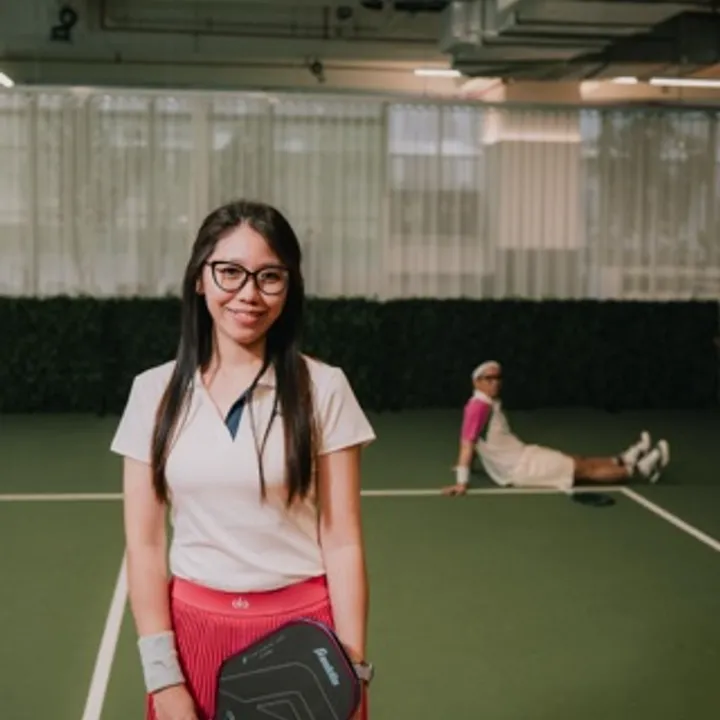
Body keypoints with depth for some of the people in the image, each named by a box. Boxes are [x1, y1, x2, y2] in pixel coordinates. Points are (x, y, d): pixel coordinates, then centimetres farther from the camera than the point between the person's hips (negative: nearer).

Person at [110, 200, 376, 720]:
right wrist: (163, 677, -5)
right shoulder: (154, 391, -1)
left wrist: (352, 669, -10)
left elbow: (343, 541, -6)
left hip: (303, 628, -1)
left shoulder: (323, 387, -6)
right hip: (193, 631, 2)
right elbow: (145, 544, 0)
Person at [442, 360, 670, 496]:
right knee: (582, 470, -2)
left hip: (522, 457, 9)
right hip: (518, 469, -9)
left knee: (581, 462, 11)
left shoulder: (489, 405, 9)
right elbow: (467, 444, -27)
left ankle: (624, 460, 24)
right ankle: (638, 469, 4)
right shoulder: (479, 406, -21)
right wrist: (462, 482, -30)